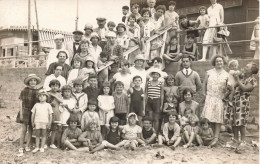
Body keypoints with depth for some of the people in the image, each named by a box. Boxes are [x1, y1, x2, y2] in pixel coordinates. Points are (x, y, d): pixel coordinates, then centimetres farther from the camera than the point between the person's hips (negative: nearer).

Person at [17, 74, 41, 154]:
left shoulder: (39, 91, 1)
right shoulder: (24, 90, -5)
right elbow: (21, 102, -3)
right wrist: (21, 113, -7)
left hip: (34, 112, 2)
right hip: (25, 111, -2)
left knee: (30, 130, 7)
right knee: (24, 130, -3)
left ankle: (27, 146, 19)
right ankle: (21, 147, 4)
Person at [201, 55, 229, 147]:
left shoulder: (226, 75, 7)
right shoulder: (209, 72, 10)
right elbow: (204, 84, 11)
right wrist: (204, 94, 4)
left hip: (220, 99, -1)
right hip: (209, 98, 1)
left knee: (218, 118, -2)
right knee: (209, 117, -6)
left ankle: (216, 137, -2)